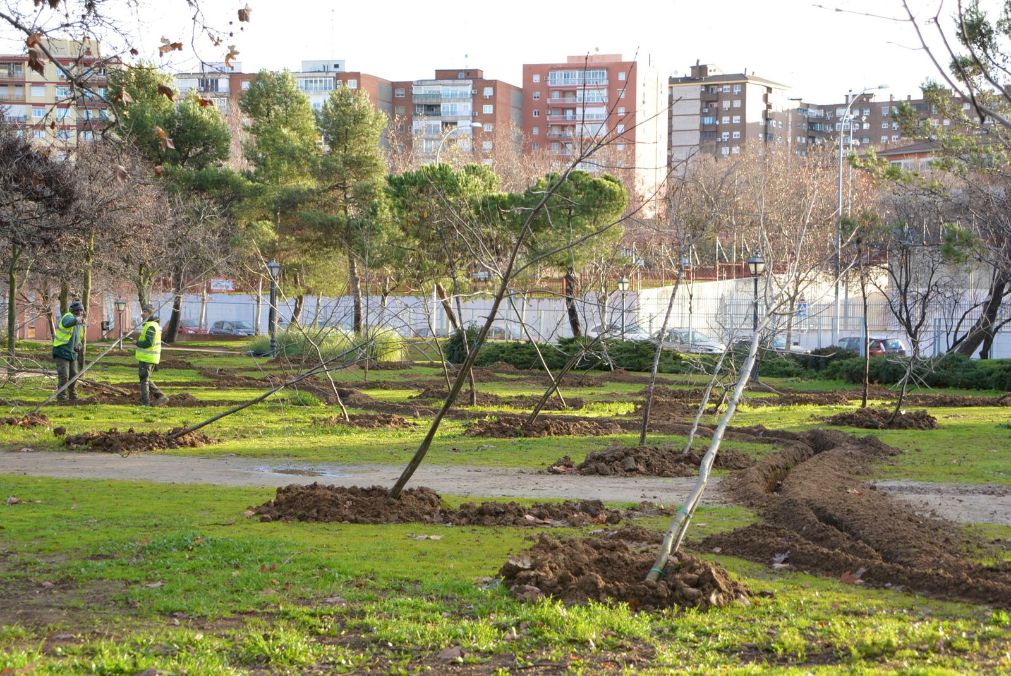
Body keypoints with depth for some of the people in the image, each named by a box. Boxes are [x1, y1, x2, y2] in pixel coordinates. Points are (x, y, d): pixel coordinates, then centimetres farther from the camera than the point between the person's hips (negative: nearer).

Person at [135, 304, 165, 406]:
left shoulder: (151, 326, -18)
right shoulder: (155, 325, 15)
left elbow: (148, 343, -25)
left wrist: (137, 342, -11)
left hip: (147, 358, -10)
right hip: (150, 358, 10)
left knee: (144, 380, -2)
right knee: (146, 379, 17)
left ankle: (145, 402, 1)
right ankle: (159, 395, 14)